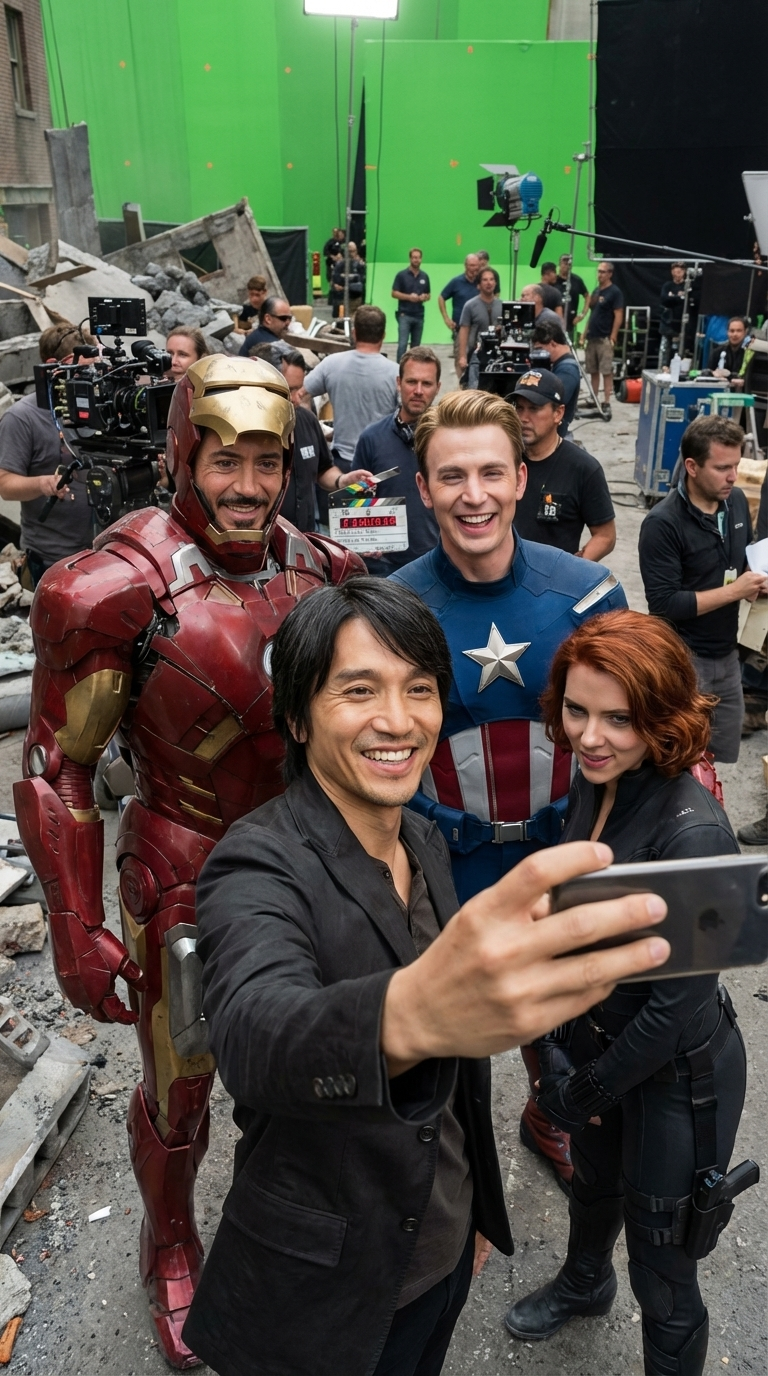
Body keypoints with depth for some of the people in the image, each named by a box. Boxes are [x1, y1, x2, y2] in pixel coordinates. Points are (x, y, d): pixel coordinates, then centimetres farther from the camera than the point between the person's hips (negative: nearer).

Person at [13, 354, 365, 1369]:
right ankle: (171, 1254, 51)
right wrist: (74, 928, -14)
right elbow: (57, 768, -15)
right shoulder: (119, 588, -21)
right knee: (179, 1093, 17)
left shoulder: (320, 567, -5)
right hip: (186, 881, -4)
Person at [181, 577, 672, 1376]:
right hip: (323, 1295, -6)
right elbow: (251, 1033, -46)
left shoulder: (426, 843, -3)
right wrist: (406, 1014, -65)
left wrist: (479, 1206, 16)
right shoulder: (258, 868, -25)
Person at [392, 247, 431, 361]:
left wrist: (424, 297, -6)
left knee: (416, 345, 8)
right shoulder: (402, 275, -1)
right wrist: (409, 297, -16)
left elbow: (428, 295, 18)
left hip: (419, 315, 4)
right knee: (402, 344, -12)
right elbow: (394, 293, -3)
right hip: (404, 315, -4)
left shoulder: (424, 276, 12)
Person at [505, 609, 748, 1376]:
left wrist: (589, 1090, -11)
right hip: (597, 1041, 8)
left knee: (660, 1273, 14)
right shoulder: (592, 785, -11)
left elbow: (679, 1005, -25)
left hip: (676, 1075, -7)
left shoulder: (691, 831, -33)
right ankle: (584, 1283, 66)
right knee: (592, 1182, 34)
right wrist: (561, 1048, 3)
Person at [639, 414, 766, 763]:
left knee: (725, 759, 16)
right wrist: (734, 590, -20)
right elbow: (663, 605, -22)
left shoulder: (737, 501, 2)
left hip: (727, 654, 7)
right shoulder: (663, 523, -19)